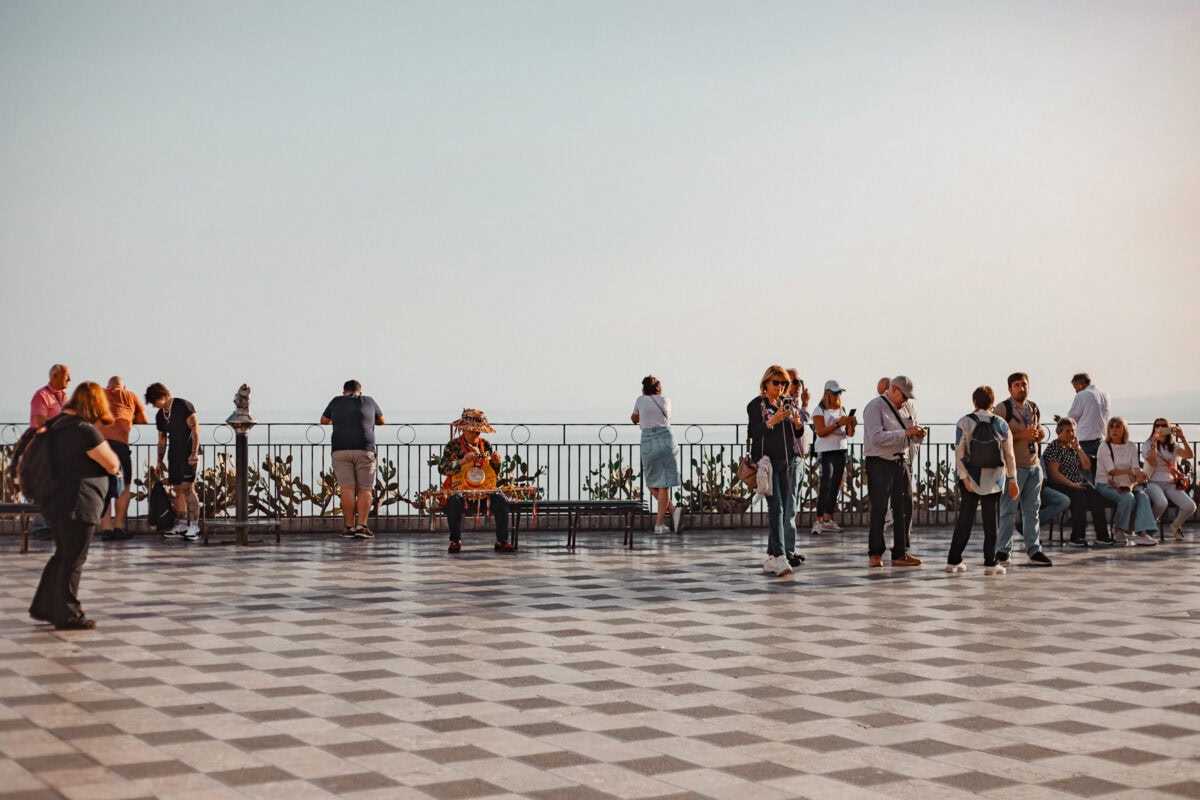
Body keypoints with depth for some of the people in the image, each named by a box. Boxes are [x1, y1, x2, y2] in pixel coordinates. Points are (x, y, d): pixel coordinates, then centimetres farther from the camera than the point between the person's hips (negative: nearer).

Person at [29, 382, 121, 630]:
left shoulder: (57, 424, 7)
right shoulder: (85, 431, -19)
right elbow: (113, 465, -13)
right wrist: (107, 450, 9)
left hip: (56, 500, 9)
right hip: (78, 503, -9)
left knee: (62, 555, 20)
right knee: (73, 560, 0)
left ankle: (43, 607, 25)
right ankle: (68, 616, 7)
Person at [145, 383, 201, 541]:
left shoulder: (183, 406, -9)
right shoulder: (160, 415, 14)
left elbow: (195, 428, -13)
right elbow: (162, 439, 22)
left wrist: (194, 453, -19)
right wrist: (160, 461, 21)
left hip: (188, 453, -7)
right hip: (174, 454, 8)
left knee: (187, 488, -14)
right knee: (178, 489, 5)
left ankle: (194, 527, -16)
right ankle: (181, 525, 10)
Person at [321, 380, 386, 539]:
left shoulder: (336, 402, 17)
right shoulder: (368, 401, 17)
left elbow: (324, 421, 33)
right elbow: (381, 421, 33)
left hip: (341, 450, 0)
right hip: (364, 450, 0)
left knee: (347, 489, -2)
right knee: (365, 489, 1)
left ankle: (350, 527, -3)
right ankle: (362, 526, -8)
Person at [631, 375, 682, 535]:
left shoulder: (641, 400, 11)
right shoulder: (666, 400, 14)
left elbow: (634, 418, 30)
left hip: (648, 441, -1)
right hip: (666, 439, 1)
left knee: (652, 483, 13)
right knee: (664, 484, 2)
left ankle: (672, 510, -2)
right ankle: (659, 524, -4)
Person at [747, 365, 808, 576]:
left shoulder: (789, 403, 15)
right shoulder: (756, 405, 1)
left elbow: (798, 434, 17)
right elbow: (752, 433, -8)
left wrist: (798, 423, -5)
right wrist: (772, 421, -21)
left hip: (790, 460, 5)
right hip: (769, 461, -5)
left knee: (789, 509, 1)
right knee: (776, 508, -13)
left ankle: (773, 555, 6)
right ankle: (779, 556, -18)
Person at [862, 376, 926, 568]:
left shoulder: (903, 409, 15)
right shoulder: (875, 407, -8)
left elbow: (912, 438, 20)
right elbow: (877, 437, -22)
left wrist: (919, 435, -3)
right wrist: (905, 433, -25)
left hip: (901, 463, 7)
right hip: (880, 464, -7)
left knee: (904, 509, 6)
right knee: (879, 510, -1)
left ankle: (900, 554, 14)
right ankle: (876, 554, 9)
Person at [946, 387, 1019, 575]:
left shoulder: (965, 423, -2)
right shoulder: (1001, 424, 2)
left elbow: (959, 453, -9)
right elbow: (1009, 455, 2)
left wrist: (964, 477, -8)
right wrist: (1012, 480, 8)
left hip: (971, 479, 0)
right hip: (994, 479, 0)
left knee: (965, 519, 5)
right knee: (991, 521, 4)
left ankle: (954, 561, 8)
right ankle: (990, 563, 4)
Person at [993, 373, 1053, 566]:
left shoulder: (1034, 408, 16)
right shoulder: (1002, 409, -7)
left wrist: (1039, 434, 2)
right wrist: (1021, 435, -21)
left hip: (1034, 465, 7)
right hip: (1014, 466, -7)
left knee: (1032, 510, 9)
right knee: (1009, 510, -5)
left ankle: (1034, 550, 14)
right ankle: (1002, 552, 0)